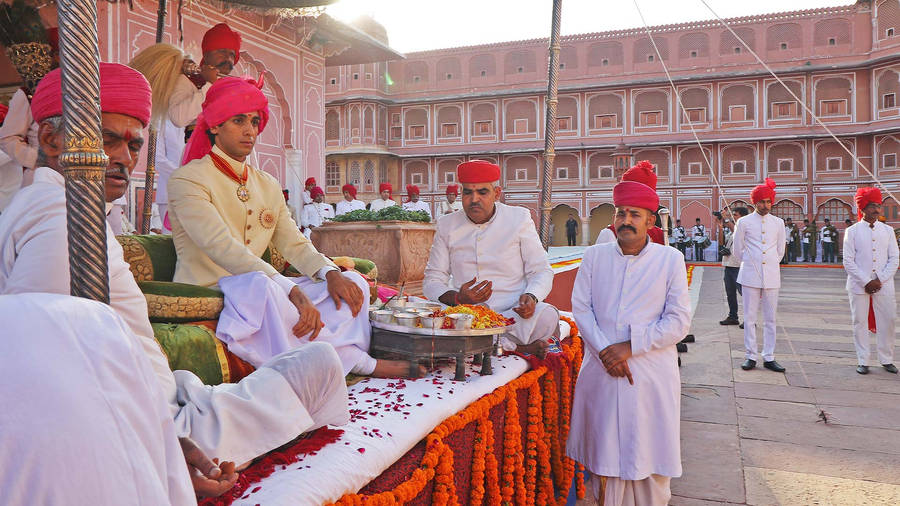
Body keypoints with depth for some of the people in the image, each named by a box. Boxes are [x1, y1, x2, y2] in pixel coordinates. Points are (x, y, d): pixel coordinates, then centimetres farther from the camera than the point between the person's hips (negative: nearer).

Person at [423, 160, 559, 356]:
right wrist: (457, 298, -15)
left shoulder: (518, 218, 6)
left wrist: (531, 297, -18)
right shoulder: (447, 225, 9)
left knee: (548, 316, -33)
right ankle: (520, 348, -22)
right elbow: (432, 282, 8)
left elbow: (541, 271, 6)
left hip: (513, 314, -1)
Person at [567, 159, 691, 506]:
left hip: (652, 373, -1)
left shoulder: (670, 260, 1)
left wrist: (630, 347, -13)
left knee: (649, 452, 6)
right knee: (605, 451, 8)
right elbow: (581, 308, 1)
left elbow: (678, 322, -4)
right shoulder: (594, 256, 6)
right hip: (601, 372, 2)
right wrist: (605, 352, -11)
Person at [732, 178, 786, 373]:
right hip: (750, 276, -2)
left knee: (770, 319, 5)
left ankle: (769, 358, 12)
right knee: (749, 318, 0)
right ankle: (751, 356, 8)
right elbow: (737, 250, 11)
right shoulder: (744, 222, 3)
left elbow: (780, 250, 20)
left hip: (771, 277, 2)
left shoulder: (778, 222, 10)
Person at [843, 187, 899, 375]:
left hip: (884, 286, 2)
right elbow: (848, 261, -5)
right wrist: (866, 282, -10)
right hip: (859, 286, -2)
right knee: (860, 322, 2)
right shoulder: (852, 231, -1)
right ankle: (863, 361, 11)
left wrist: (880, 280, -7)